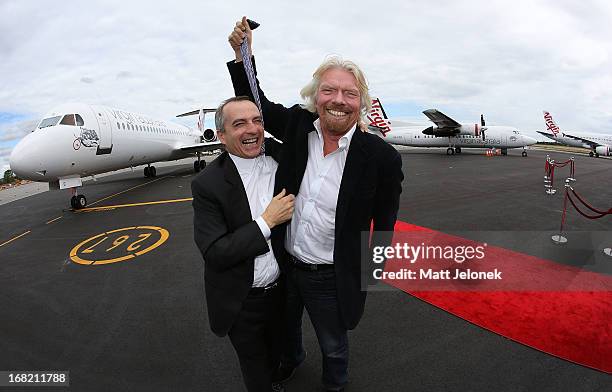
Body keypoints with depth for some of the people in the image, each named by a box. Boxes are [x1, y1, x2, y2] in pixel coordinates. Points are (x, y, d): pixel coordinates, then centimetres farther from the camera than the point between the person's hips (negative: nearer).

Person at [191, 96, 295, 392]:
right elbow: (214, 254, -24)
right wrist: (267, 221, -27)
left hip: (281, 290, 4)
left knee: (276, 356, 31)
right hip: (242, 303, -4)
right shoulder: (208, 184, -22)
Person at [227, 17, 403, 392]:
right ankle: (291, 359, 68)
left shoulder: (382, 156, -21)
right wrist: (243, 54, -5)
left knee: (334, 347, 24)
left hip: (331, 278, -4)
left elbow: (384, 224, -9)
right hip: (282, 264, 4)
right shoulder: (297, 125, -11)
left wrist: (367, 276, -4)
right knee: (285, 328, 33)